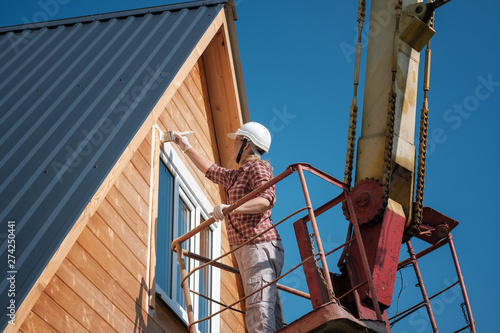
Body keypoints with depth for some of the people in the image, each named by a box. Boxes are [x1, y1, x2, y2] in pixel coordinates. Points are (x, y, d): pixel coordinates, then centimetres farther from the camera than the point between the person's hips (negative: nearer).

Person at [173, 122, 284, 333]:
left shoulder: (257, 168, -3)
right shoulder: (237, 176, 25)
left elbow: (267, 199, -20)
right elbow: (211, 171, 39)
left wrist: (232, 207, -30)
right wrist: (187, 148, 46)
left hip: (260, 245, -9)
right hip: (245, 249, 9)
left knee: (260, 307, -21)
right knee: (255, 310, 0)